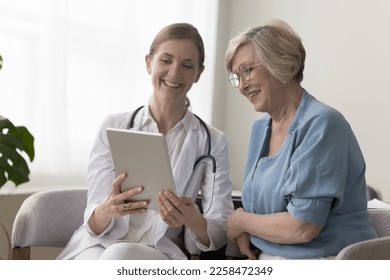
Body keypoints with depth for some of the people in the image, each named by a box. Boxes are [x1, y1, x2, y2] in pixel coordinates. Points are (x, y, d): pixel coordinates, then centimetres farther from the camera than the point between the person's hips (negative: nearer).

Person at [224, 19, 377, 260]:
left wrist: (241, 222, -5)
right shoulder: (260, 128, 9)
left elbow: (302, 227, -20)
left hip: (321, 258, -6)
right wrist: (243, 231, -6)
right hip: (266, 258, 6)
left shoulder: (322, 124, -16)